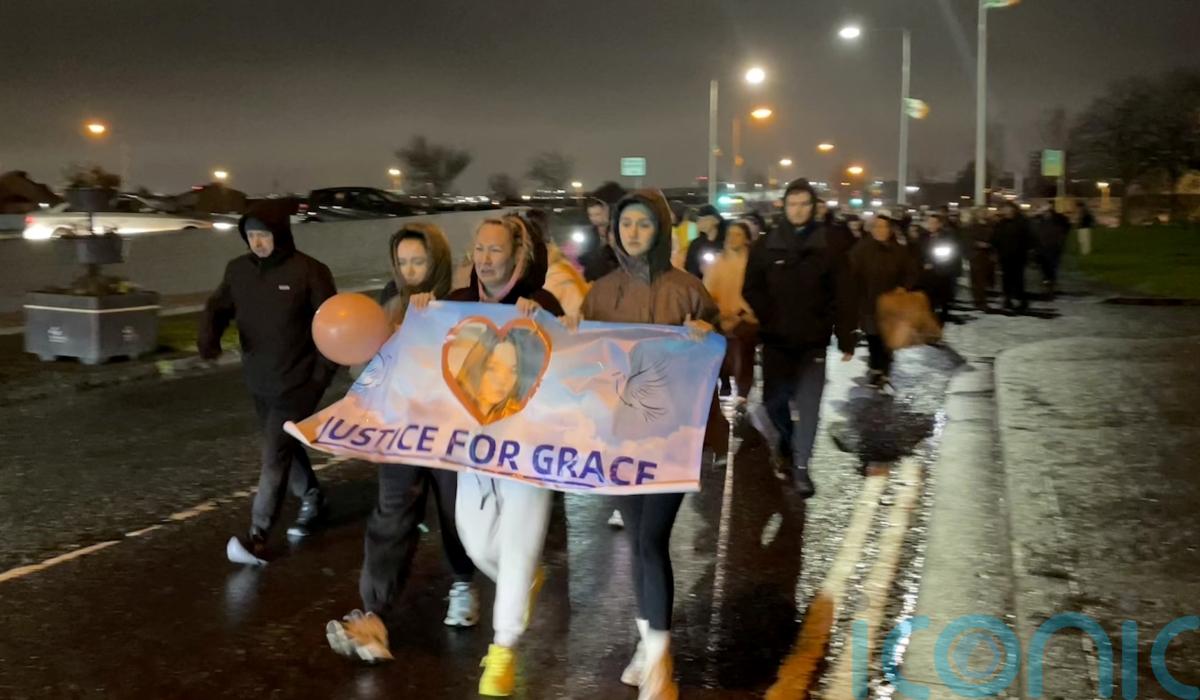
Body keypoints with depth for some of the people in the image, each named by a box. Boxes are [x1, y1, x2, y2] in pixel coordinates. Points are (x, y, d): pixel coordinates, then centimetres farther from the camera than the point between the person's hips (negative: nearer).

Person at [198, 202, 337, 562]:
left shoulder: (309, 272, -13)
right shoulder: (238, 270, 2)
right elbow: (219, 306, 7)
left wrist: (322, 375, -15)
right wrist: (208, 334, -16)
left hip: (297, 383, -6)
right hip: (259, 382, 6)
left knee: (274, 456, -9)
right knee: (285, 448, 20)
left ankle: (257, 538, -6)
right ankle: (312, 499, 43)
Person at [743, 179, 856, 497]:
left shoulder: (830, 245, -1)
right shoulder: (767, 245, 1)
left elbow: (842, 296, -2)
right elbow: (751, 290, 4)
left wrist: (846, 339, -5)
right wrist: (766, 319, -8)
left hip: (813, 340, -1)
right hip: (776, 339, 1)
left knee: (809, 405, -3)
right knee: (774, 400, 10)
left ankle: (800, 466, 7)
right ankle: (784, 445, 36)